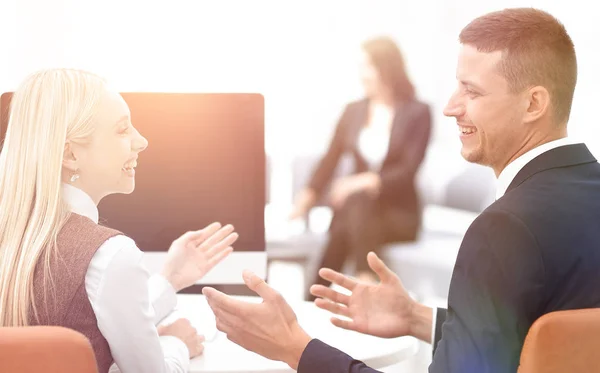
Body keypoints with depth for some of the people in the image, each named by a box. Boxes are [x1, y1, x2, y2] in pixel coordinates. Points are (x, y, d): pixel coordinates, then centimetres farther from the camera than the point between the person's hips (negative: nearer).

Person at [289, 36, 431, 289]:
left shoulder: (418, 113, -4)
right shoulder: (353, 111, 10)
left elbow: (408, 171, -14)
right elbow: (330, 160, 3)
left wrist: (364, 182, -31)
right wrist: (308, 196, -15)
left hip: (399, 215, -3)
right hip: (357, 212, 3)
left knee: (358, 200, -35)